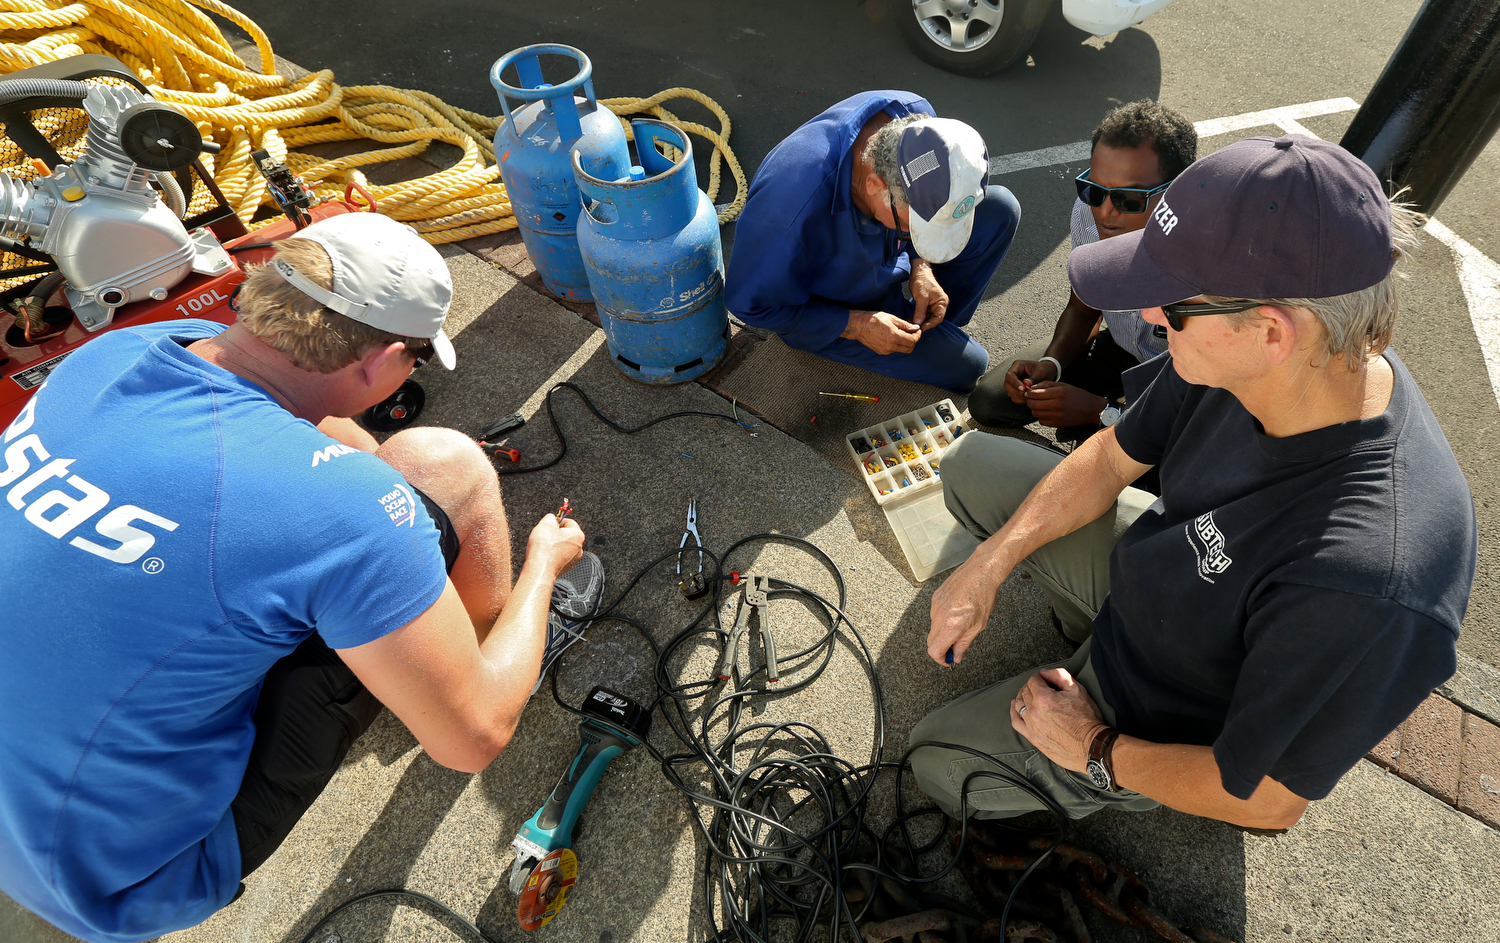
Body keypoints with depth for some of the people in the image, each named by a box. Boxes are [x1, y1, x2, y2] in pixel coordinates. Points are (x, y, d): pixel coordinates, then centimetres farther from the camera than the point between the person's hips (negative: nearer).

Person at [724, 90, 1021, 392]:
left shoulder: (916, 120, -22)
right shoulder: (796, 203, -43)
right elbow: (751, 304, -27)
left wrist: (921, 268, -15)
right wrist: (855, 326, -28)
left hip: (882, 254, 6)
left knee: (1000, 209, -4)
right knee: (965, 366, -12)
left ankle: (931, 327, 5)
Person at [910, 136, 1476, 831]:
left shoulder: (1369, 576, -44)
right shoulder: (1245, 360, -24)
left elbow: (1270, 801, -27)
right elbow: (1111, 459, -6)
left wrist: (1095, 749, -13)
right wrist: (986, 567, -10)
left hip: (1161, 716, -5)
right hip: (1142, 566, 6)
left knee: (936, 761, 8)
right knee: (973, 464, 9)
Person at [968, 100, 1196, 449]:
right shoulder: (1090, 212, -20)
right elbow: (1083, 309, -2)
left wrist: (1100, 411, -31)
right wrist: (1050, 364, -20)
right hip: (1121, 347, 5)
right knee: (989, 402, -7)